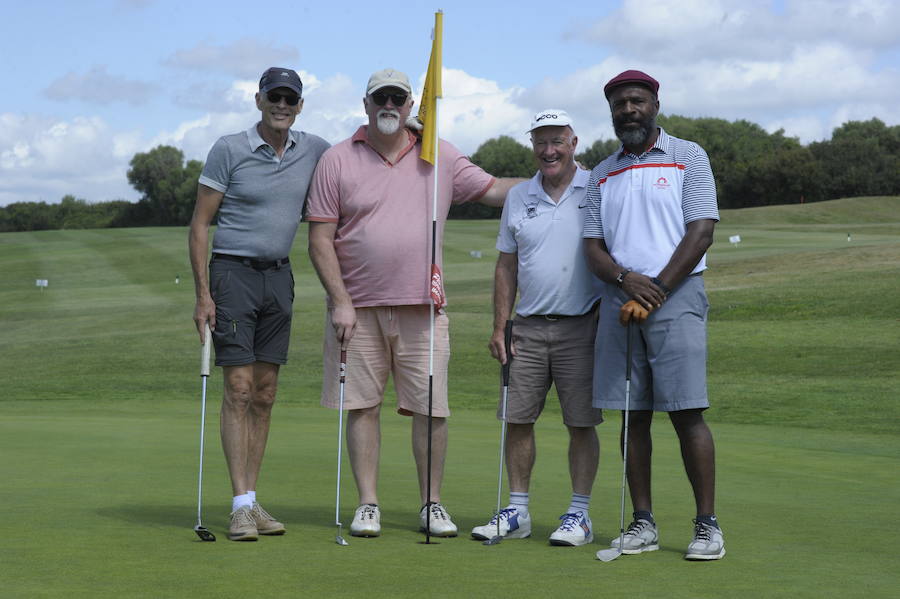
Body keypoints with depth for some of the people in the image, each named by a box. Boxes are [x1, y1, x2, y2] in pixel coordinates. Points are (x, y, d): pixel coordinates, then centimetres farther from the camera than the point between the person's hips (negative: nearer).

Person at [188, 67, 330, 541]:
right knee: (239, 390, -10)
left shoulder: (314, 151, 4)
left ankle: (252, 499, 12)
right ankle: (241, 506, -9)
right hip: (233, 272, -5)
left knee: (265, 395, 6)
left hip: (279, 278, 5)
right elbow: (199, 224, -5)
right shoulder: (228, 150, -7)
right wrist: (203, 295, -12)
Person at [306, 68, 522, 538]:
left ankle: (432, 504, 12)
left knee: (431, 408, 0)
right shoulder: (337, 161, 2)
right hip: (358, 308, -1)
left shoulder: (440, 157, 9)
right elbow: (320, 239, -1)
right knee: (362, 406, 2)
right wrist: (340, 302, -8)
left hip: (422, 307, 1)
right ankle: (368, 504, 10)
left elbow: (493, 189, 16)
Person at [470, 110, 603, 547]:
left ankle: (579, 515, 7)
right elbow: (507, 266, 14)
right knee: (517, 419, 4)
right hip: (528, 327, 4)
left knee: (581, 423, -2)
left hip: (581, 328, -4)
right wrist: (499, 327, 8)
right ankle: (517, 512, 14)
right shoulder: (518, 198, 12)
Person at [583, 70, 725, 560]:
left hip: (676, 297, -4)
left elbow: (701, 232, -4)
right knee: (633, 415, 4)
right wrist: (627, 280, -11)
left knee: (687, 413, -9)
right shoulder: (601, 175, 17)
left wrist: (655, 291, -11)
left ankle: (707, 525, -5)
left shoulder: (688, 157, 5)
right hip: (619, 301, 4)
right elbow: (593, 248, 11)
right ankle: (643, 523, 9)